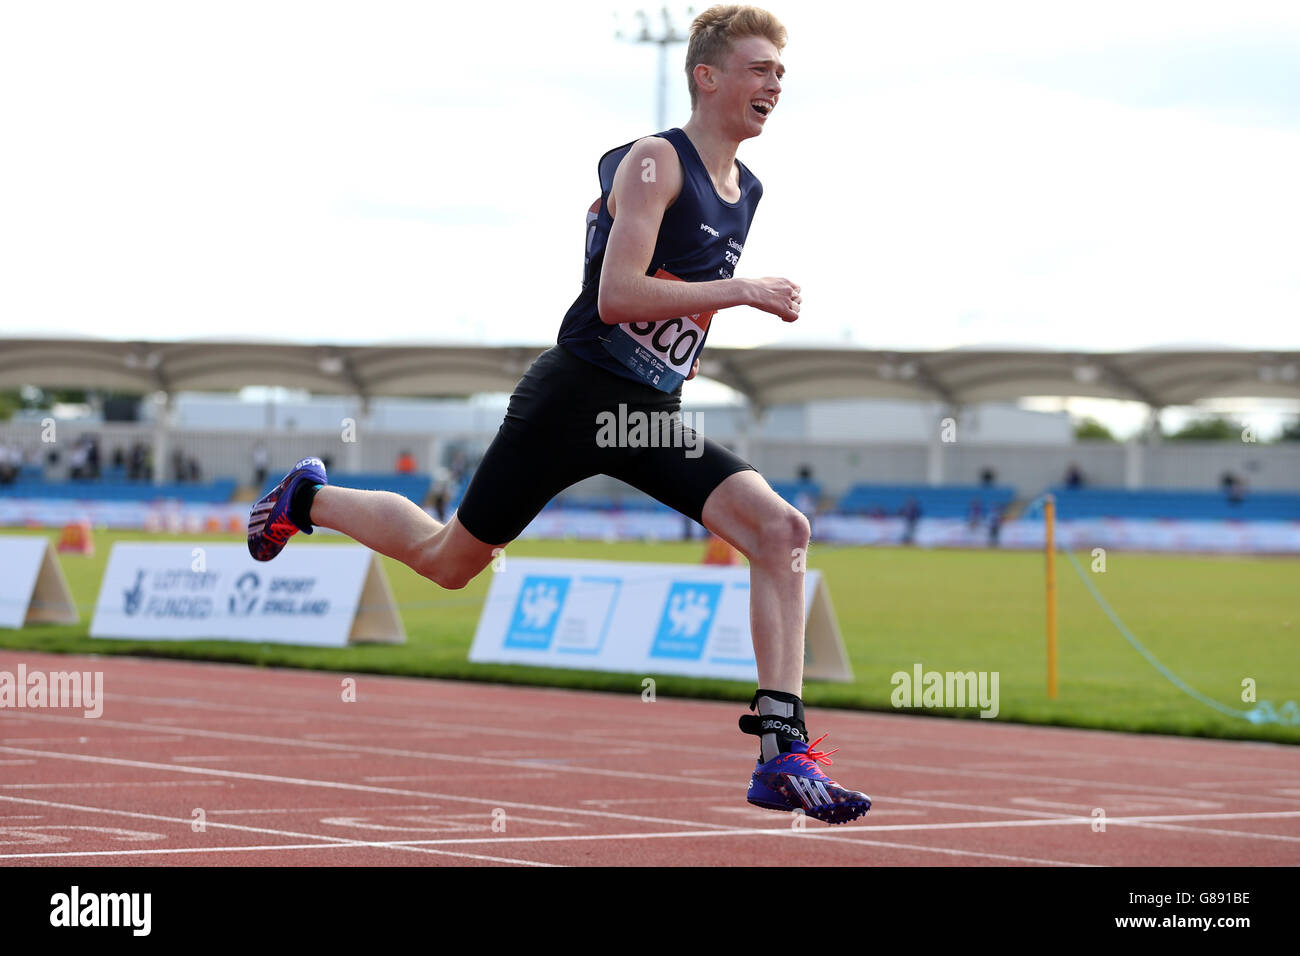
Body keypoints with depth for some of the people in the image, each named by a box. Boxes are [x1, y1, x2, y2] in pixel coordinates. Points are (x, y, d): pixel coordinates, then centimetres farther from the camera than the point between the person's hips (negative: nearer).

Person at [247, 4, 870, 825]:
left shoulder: (747, 192, 11)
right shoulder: (654, 162, -13)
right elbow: (615, 296, -23)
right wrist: (741, 290, -24)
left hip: (655, 417, 6)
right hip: (578, 397, -6)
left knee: (782, 529, -17)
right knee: (449, 559, 7)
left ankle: (783, 755, -19)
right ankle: (310, 498, 37)